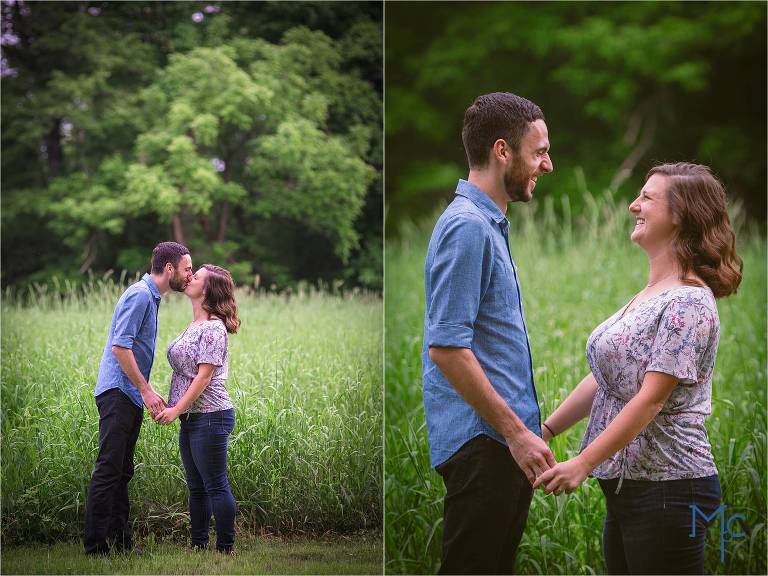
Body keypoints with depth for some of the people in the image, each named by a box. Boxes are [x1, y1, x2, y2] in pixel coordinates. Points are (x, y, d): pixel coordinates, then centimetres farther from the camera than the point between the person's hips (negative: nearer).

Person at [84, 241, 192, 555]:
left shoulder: (151, 297, 18)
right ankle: (96, 544, -8)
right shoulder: (139, 295, -14)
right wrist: (145, 390, -18)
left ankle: (120, 539, 15)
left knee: (122, 471, 11)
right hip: (118, 391, -10)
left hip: (131, 395, 10)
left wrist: (148, 390, 19)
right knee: (109, 469, -9)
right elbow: (120, 347, -21)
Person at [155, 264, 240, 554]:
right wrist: (170, 404, 13)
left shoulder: (213, 329, -13)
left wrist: (177, 409, -20)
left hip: (210, 416, -10)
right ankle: (198, 545, 20)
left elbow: (204, 376, -18)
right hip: (191, 419, 10)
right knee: (196, 487, 14)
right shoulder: (194, 327, 16)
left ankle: (225, 548, 1)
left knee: (216, 486, -4)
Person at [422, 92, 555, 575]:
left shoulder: (489, 223, 16)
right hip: (483, 442, -10)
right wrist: (514, 431, -20)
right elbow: (446, 347, -22)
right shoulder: (468, 226, -16)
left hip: (503, 441, 10)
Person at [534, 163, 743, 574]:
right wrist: (547, 429, 13)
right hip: (625, 486, 9)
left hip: (667, 490, -9)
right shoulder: (649, 295, 14)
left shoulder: (688, 303, -15)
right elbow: (606, 377, 18)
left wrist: (583, 463, -23)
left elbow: (651, 399, -21)